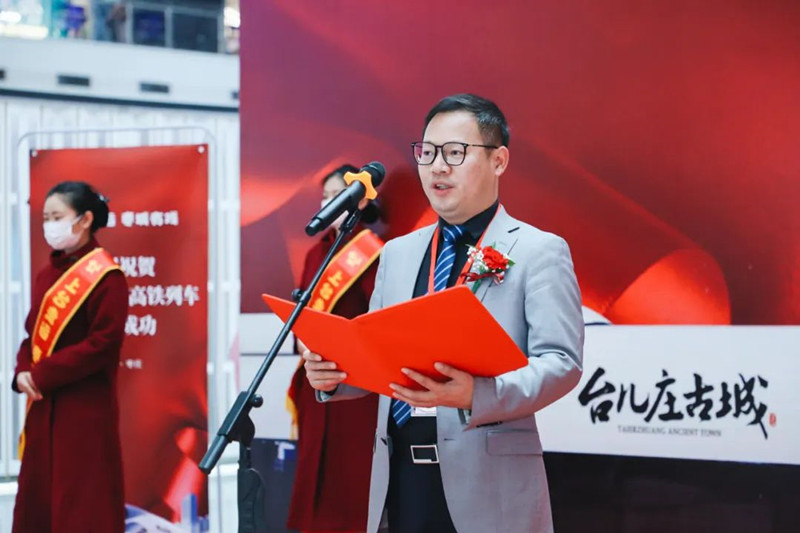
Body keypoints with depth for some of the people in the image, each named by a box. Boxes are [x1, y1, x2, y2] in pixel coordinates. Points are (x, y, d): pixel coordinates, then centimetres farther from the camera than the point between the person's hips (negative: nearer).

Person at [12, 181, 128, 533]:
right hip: (43, 407, 8)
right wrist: (23, 372, -4)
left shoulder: (105, 276, -10)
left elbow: (104, 343, -18)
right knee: (36, 504, 10)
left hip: (86, 410, -8)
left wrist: (42, 375, -17)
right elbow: (33, 335, 17)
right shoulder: (47, 275, 15)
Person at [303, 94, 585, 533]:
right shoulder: (397, 253, 14)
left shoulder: (540, 251, -3)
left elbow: (561, 362, -12)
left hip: (490, 485, -5)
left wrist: (477, 395, -27)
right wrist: (334, 373, -5)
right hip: (398, 481, 5)